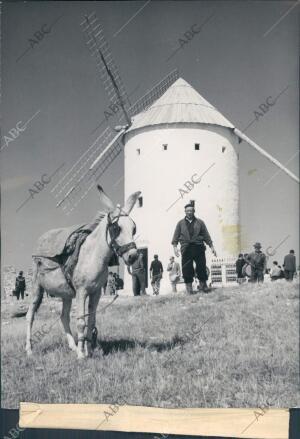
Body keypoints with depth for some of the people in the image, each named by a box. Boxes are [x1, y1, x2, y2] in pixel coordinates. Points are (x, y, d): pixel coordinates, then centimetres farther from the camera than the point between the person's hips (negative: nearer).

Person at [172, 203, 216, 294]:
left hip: (198, 247, 0)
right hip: (186, 248, 0)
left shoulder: (200, 222, 14)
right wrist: (175, 246, -4)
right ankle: (189, 286, 3)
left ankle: (203, 284, 10)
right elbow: (176, 236, 10)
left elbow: (206, 236, 13)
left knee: (201, 266, -3)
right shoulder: (181, 223, 14)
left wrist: (211, 246, 7)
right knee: (187, 268, -3)